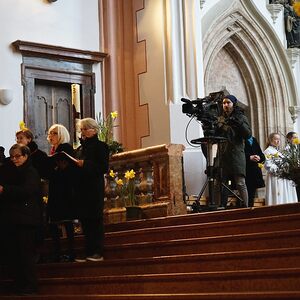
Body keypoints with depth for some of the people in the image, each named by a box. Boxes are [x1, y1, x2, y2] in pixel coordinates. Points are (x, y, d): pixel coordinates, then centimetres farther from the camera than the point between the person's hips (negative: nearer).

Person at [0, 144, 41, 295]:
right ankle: (18, 284, 18)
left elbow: (26, 190, -22)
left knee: (25, 253, -3)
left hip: (25, 220, -6)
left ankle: (30, 285, 7)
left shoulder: (31, 172, -5)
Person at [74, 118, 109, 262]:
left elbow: (104, 167, -12)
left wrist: (85, 164, -18)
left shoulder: (100, 146, -2)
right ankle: (89, 252, 9)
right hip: (81, 188, 7)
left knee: (95, 219, -6)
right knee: (84, 220, 5)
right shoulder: (80, 149, 19)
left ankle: (97, 252, -4)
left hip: (94, 189, -7)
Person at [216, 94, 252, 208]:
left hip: (236, 155, -4)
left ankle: (245, 207, -8)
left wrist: (239, 123, -15)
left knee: (240, 183, -9)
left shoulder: (241, 117, 7)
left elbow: (248, 134, -3)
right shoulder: (220, 119, 18)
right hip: (222, 156, 4)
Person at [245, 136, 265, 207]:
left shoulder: (254, 140, 20)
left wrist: (259, 157, -6)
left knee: (252, 195, 8)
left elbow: (262, 156, 16)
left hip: (255, 171, 7)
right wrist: (250, 157, -18)